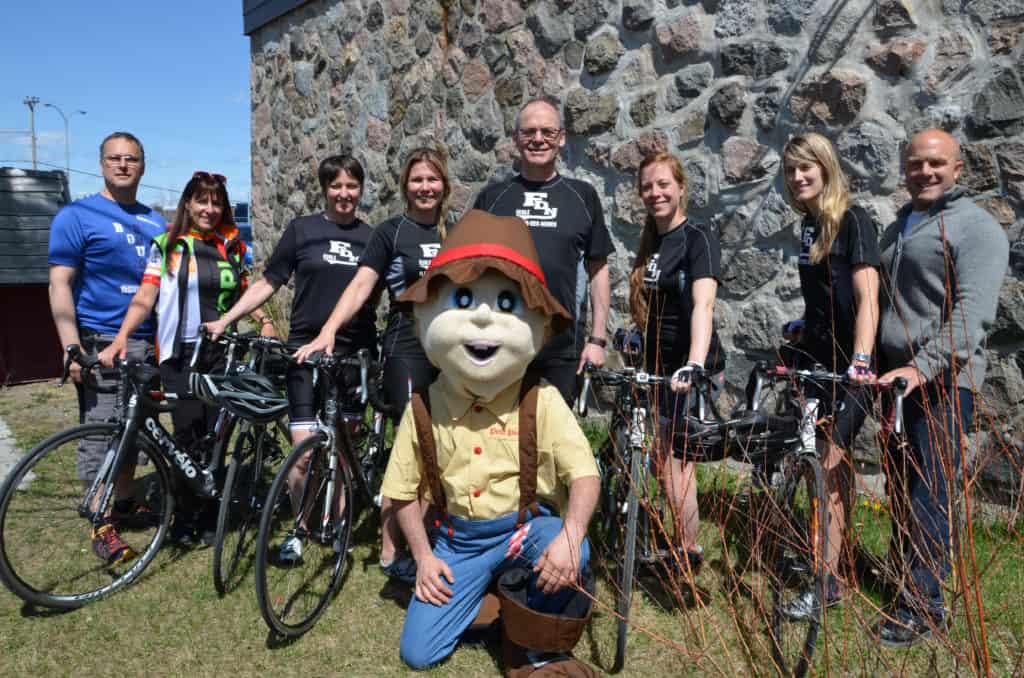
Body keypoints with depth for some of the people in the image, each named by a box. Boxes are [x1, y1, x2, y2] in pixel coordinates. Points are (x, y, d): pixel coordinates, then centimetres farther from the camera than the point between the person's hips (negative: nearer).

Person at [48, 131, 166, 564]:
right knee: (100, 436, -3)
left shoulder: (156, 223, 14)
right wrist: (72, 346, -17)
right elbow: (60, 285, -7)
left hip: (149, 344, 5)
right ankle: (102, 526, 7)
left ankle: (125, 505, 27)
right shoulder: (76, 216, -1)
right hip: (101, 344, -5)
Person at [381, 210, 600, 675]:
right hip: (460, 539, 2)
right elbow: (403, 492, 3)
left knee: (571, 555, -35)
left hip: (527, 526, -2)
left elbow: (584, 474, -16)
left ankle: (533, 641, -3)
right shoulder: (424, 407, -8)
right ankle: (484, 590, 24)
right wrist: (424, 557, -5)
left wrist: (570, 537, -34)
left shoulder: (541, 401, -14)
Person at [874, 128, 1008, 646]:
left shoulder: (976, 227, -6)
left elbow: (972, 312, -18)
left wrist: (923, 367, -28)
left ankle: (923, 605, 5)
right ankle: (907, 578, 28)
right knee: (899, 488, 14)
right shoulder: (896, 228, 18)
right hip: (896, 376, 7)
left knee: (932, 494, -4)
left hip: (942, 381, -7)